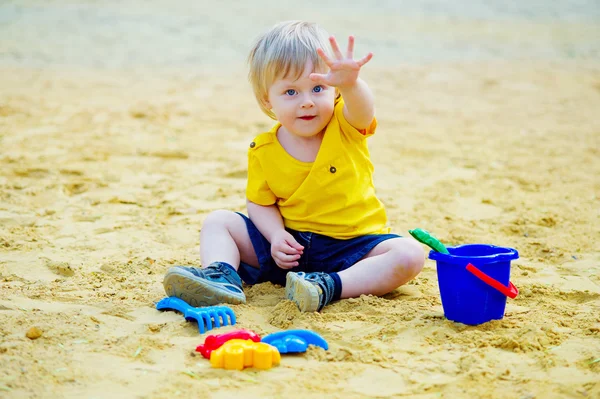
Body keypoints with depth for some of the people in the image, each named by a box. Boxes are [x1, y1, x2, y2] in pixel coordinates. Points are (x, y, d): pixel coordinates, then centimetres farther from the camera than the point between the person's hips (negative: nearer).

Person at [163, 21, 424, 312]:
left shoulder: (345, 128, -12)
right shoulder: (263, 151, -6)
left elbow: (363, 111, -36)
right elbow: (260, 203, 3)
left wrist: (350, 84, -59)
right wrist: (276, 236, -18)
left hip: (351, 247, -2)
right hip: (290, 244, 2)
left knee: (410, 255, -28)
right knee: (216, 222, -4)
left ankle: (328, 286, -39)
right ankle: (222, 276, -29)